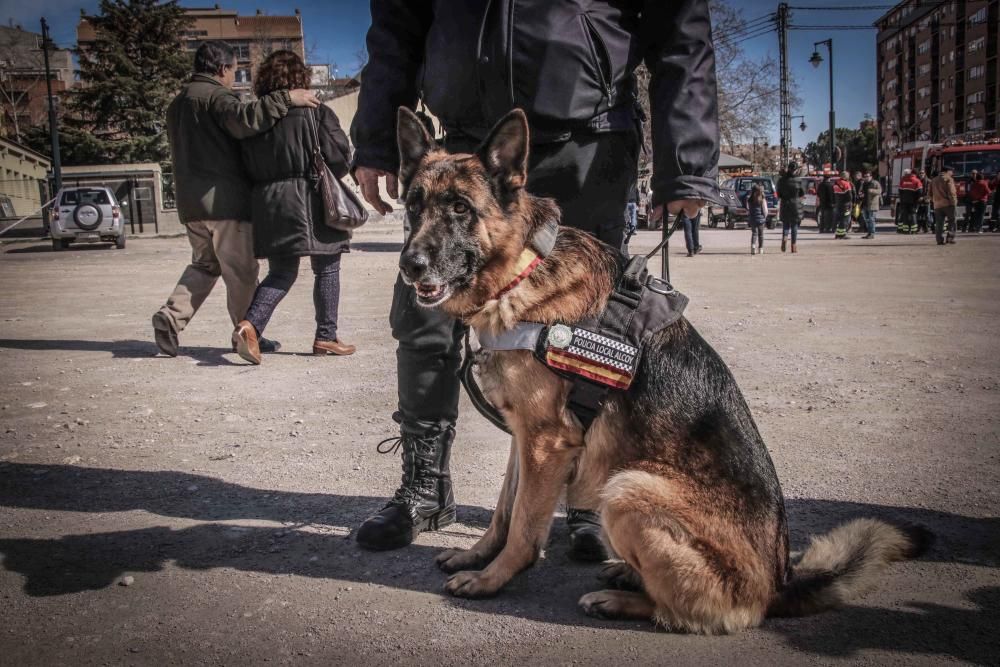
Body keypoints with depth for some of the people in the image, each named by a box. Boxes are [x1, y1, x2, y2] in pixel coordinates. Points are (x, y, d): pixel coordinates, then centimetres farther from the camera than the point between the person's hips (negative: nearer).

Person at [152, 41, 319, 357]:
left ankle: (171, 316, 2)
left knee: (204, 264, 18)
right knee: (241, 270, 1)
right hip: (223, 200, -9)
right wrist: (285, 99, -29)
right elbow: (244, 120, -30)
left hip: (189, 202, 9)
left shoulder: (178, 103, 22)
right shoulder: (215, 96, -9)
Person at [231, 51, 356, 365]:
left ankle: (249, 324, -8)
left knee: (281, 272, 12)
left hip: (268, 203, 4)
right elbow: (340, 156, -7)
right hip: (310, 200, -4)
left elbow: (246, 166, 8)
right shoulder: (316, 112, -6)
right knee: (327, 268, 9)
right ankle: (326, 336, 11)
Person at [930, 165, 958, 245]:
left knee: (939, 223, 4)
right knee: (951, 221, 3)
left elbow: (931, 193, 19)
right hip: (948, 204, -5)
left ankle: (940, 240, 0)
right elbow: (951, 192, -12)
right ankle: (950, 237, -7)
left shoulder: (934, 180, 16)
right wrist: (954, 201, -8)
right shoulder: (948, 179, -4)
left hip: (937, 205, 5)